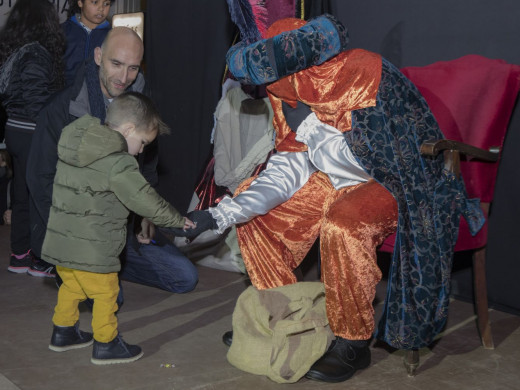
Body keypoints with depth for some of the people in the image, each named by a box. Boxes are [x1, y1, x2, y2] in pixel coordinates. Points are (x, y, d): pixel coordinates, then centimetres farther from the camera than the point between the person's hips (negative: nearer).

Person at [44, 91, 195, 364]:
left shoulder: (71, 147, 7)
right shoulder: (118, 164, -19)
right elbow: (145, 201, -18)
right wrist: (178, 220, -4)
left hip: (59, 243, 8)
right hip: (92, 250, -8)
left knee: (71, 287, 24)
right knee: (105, 293, 8)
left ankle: (63, 333, 39)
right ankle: (105, 344, 19)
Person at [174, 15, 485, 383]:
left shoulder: (365, 75, -25)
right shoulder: (296, 97, -4)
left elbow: (364, 161, -28)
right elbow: (286, 172, -2)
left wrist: (306, 125, -20)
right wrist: (219, 215, -10)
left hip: (399, 184, -8)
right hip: (339, 184, 8)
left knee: (342, 226, -38)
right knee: (253, 209, 4)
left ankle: (353, 343, -17)